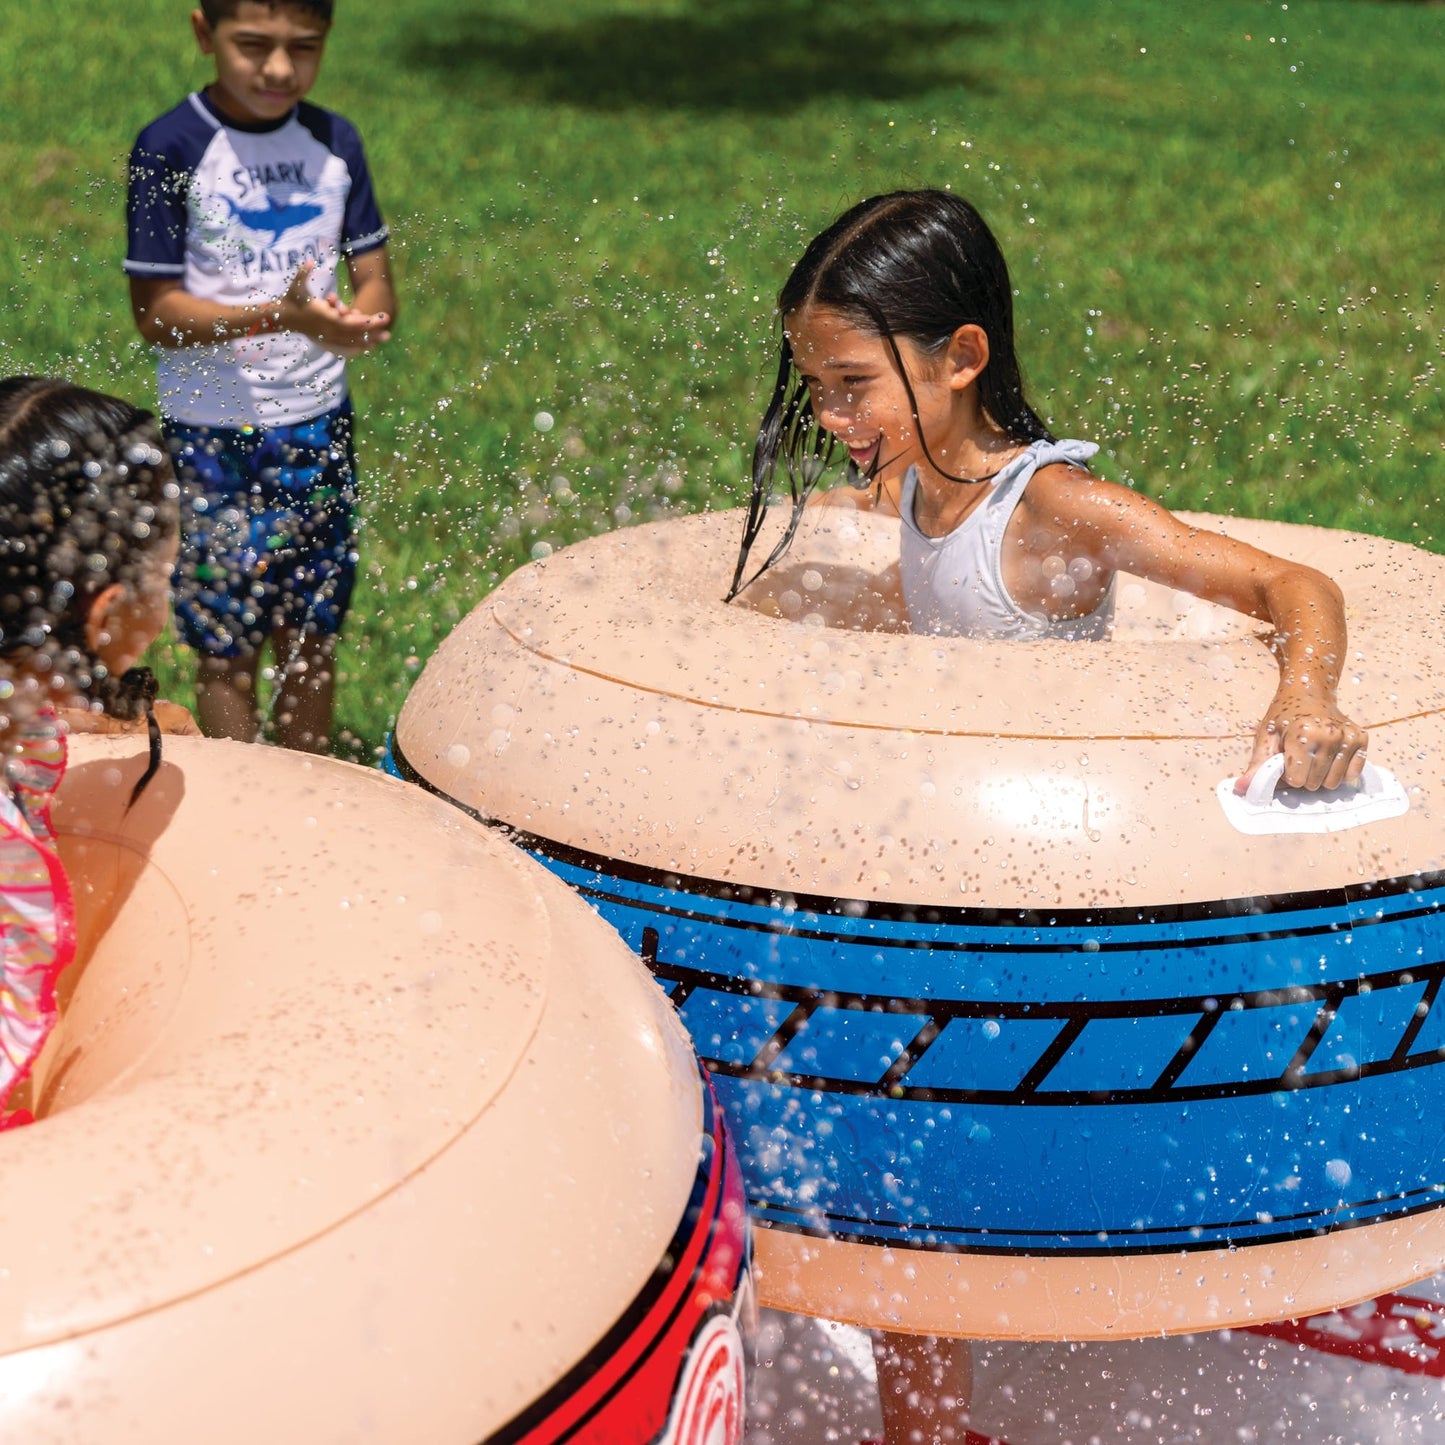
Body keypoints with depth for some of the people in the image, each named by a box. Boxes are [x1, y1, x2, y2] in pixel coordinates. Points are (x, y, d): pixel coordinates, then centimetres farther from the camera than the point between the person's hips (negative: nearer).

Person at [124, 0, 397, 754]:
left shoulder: (334, 141, 3)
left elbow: (374, 278, 6)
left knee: (312, 638, 12)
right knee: (229, 648, 4)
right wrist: (282, 316, -28)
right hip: (213, 437, -4)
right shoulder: (172, 149, -12)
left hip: (319, 428, 4)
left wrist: (363, 317, -19)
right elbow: (155, 311, -14)